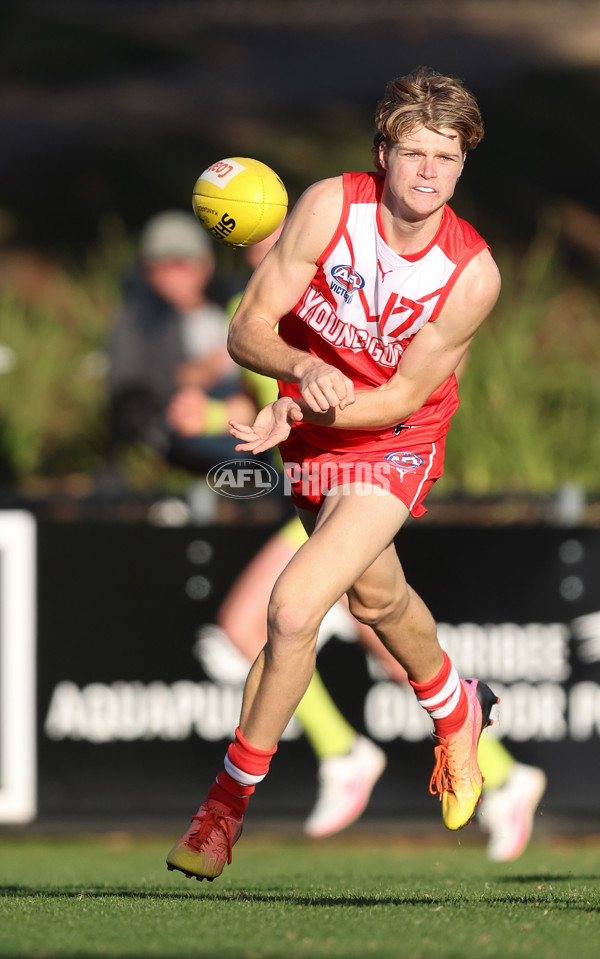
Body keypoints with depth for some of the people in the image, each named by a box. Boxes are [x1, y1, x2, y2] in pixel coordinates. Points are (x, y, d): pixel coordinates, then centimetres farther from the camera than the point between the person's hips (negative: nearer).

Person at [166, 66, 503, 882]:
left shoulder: (473, 273, -25)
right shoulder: (330, 206, -21)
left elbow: (402, 399, -19)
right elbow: (248, 331, -19)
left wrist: (295, 417, -30)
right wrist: (300, 370, -39)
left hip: (394, 448, -4)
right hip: (312, 428, 4)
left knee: (294, 609, -19)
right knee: (375, 596, 25)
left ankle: (228, 802, -3)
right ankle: (455, 712, 57)